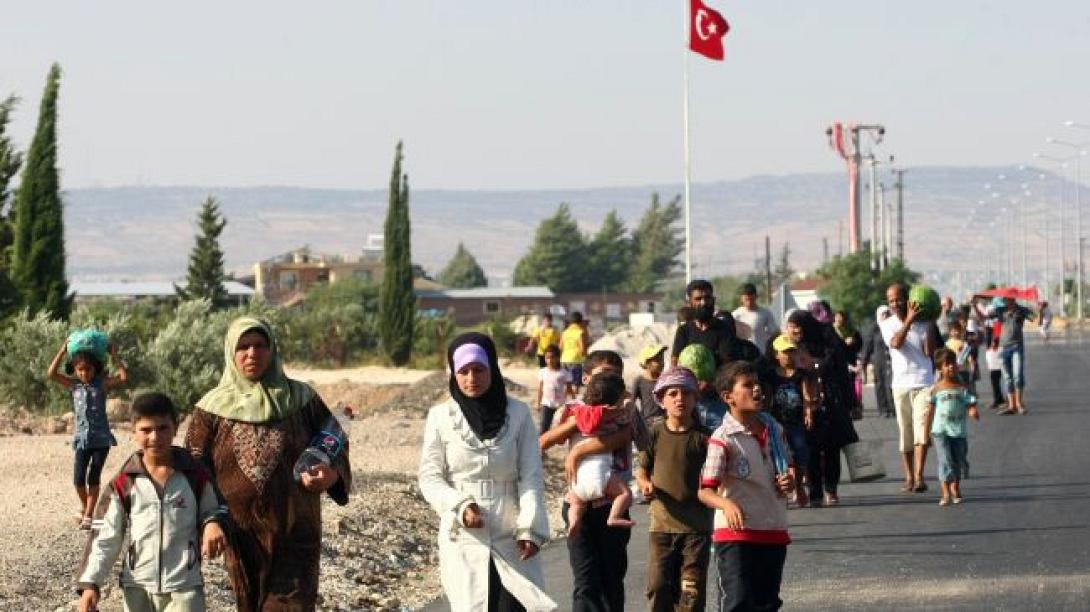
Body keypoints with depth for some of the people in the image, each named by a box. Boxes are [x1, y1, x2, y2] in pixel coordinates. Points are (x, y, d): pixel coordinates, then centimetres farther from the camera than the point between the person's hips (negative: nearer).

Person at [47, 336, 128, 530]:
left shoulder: (102, 384, 0)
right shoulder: (73, 385, 4)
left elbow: (124, 378, -12)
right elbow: (51, 374, -6)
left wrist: (114, 356, -6)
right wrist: (63, 351, -5)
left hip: (101, 438, -1)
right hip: (82, 438, 1)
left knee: (94, 478, -2)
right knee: (79, 479, -6)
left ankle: (88, 515, 6)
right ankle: (84, 506, 22)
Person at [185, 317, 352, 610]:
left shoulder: (301, 398, 3)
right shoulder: (213, 409, 2)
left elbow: (336, 443, 8)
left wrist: (332, 473, -14)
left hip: (296, 532, -1)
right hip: (242, 534, 1)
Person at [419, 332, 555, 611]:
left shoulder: (518, 414, 2)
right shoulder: (441, 417, 1)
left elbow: (531, 476, 1)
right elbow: (430, 477, 2)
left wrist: (530, 527, -11)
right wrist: (460, 507, -15)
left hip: (509, 537, 0)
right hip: (464, 538, 0)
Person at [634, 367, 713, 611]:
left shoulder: (703, 436, -2)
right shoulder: (655, 433, 3)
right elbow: (642, 468, 12)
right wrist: (645, 484, -8)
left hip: (696, 525, -2)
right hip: (662, 524, 2)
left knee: (692, 589, -3)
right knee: (658, 585, 0)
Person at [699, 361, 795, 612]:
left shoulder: (775, 432, 8)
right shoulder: (723, 438, -12)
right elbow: (705, 491, -16)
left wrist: (788, 483, 0)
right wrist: (727, 504, -36)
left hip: (774, 534, 7)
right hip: (736, 534, -7)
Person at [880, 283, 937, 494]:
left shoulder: (922, 323, 3)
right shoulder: (888, 324, 5)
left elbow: (929, 352, -7)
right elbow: (895, 343, -17)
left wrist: (930, 326, -10)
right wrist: (908, 321, -24)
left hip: (923, 383, -2)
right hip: (901, 384, 2)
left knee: (922, 429, -15)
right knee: (905, 433, 7)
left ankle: (919, 476, -22)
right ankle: (909, 478, 17)